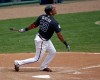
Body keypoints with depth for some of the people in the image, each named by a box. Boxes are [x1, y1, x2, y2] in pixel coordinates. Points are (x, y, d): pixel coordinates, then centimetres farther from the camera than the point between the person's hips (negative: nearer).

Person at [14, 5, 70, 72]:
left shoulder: (41, 17, -6)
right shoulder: (54, 23, -26)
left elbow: (34, 25, 2)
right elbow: (59, 35, -21)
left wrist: (25, 29, 17)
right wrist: (66, 44, -12)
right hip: (42, 41, -8)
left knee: (53, 52, 19)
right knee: (37, 59, 4)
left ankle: (43, 67, 30)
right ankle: (18, 63, 6)